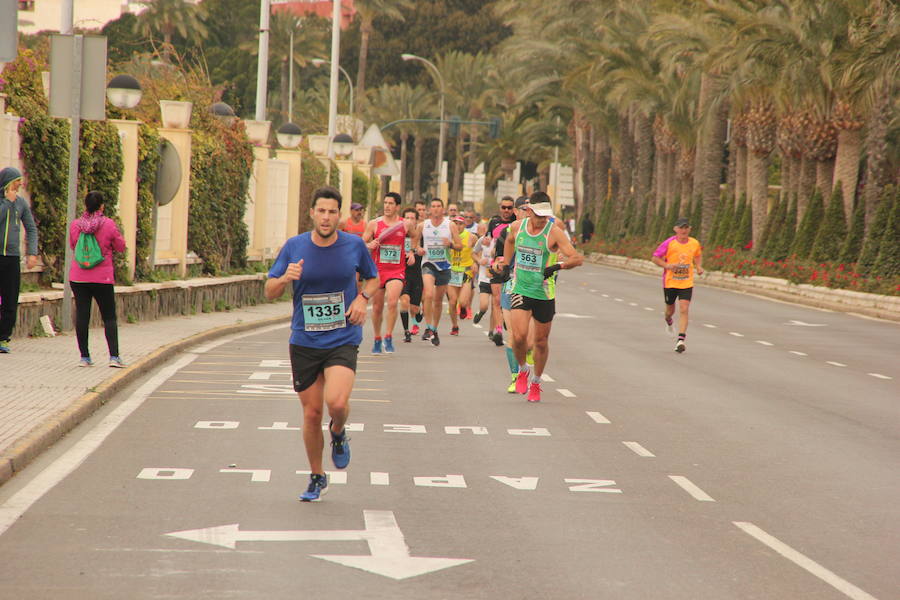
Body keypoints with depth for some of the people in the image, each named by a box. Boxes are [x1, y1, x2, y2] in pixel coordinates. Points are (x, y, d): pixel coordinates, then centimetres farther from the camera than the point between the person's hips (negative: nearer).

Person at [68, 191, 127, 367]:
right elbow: (120, 247, 2)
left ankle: (84, 356, 4)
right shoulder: (108, 224, -9)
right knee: (109, 317, 5)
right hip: (102, 278, -2)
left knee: (82, 315, 5)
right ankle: (114, 356, -5)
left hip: (78, 277, 2)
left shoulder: (75, 225, -1)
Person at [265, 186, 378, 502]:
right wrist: (285, 278, -19)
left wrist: (363, 297, -6)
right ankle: (317, 478, 25)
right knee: (311, 413, 5)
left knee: (336, 402, -24)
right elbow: (269, 292, 3)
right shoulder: (294, 247, -2)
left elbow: (373, 278, 16)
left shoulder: (354, 245, -1)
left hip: (343, 341, -1)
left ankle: (338, 433, 13)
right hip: (304, 343, 1)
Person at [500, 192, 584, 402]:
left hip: (545, 294, -1)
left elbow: (577, 258, -19)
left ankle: (536, 382, 29)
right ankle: (523, 369, 13)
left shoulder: (554, 232, -12)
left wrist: (557, 266, -34)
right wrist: (505, 264, 24)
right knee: (519, 336, -16)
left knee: (541, 341, 8)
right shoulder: (517, 227, 0)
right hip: (520, 290, 1)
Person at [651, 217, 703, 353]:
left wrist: (699, 266, 1)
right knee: (670, 309, 17)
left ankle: (680, 340, -16)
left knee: (684, 310, -14)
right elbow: (654, 257, -7)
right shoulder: (669, 243, -13)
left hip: (687, 283, 1)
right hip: (670, 282, -1)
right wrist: (667, 265, -22)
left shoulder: (695, 243, -2)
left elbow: (698, 255, 20)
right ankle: (669, 322, 54)